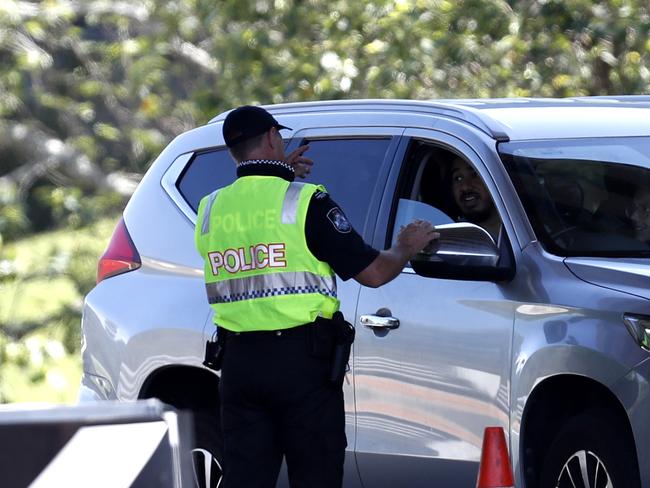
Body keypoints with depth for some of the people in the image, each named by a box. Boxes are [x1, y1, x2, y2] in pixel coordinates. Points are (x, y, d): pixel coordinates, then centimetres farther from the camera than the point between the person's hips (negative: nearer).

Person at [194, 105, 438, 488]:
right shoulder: (306, 202, -8)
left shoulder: (211, 209, 7)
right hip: (301, 360, -4)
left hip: (239, 362, 4)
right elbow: (373, 272, -7)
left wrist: (280, 175, 35)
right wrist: (405, 248, 13)